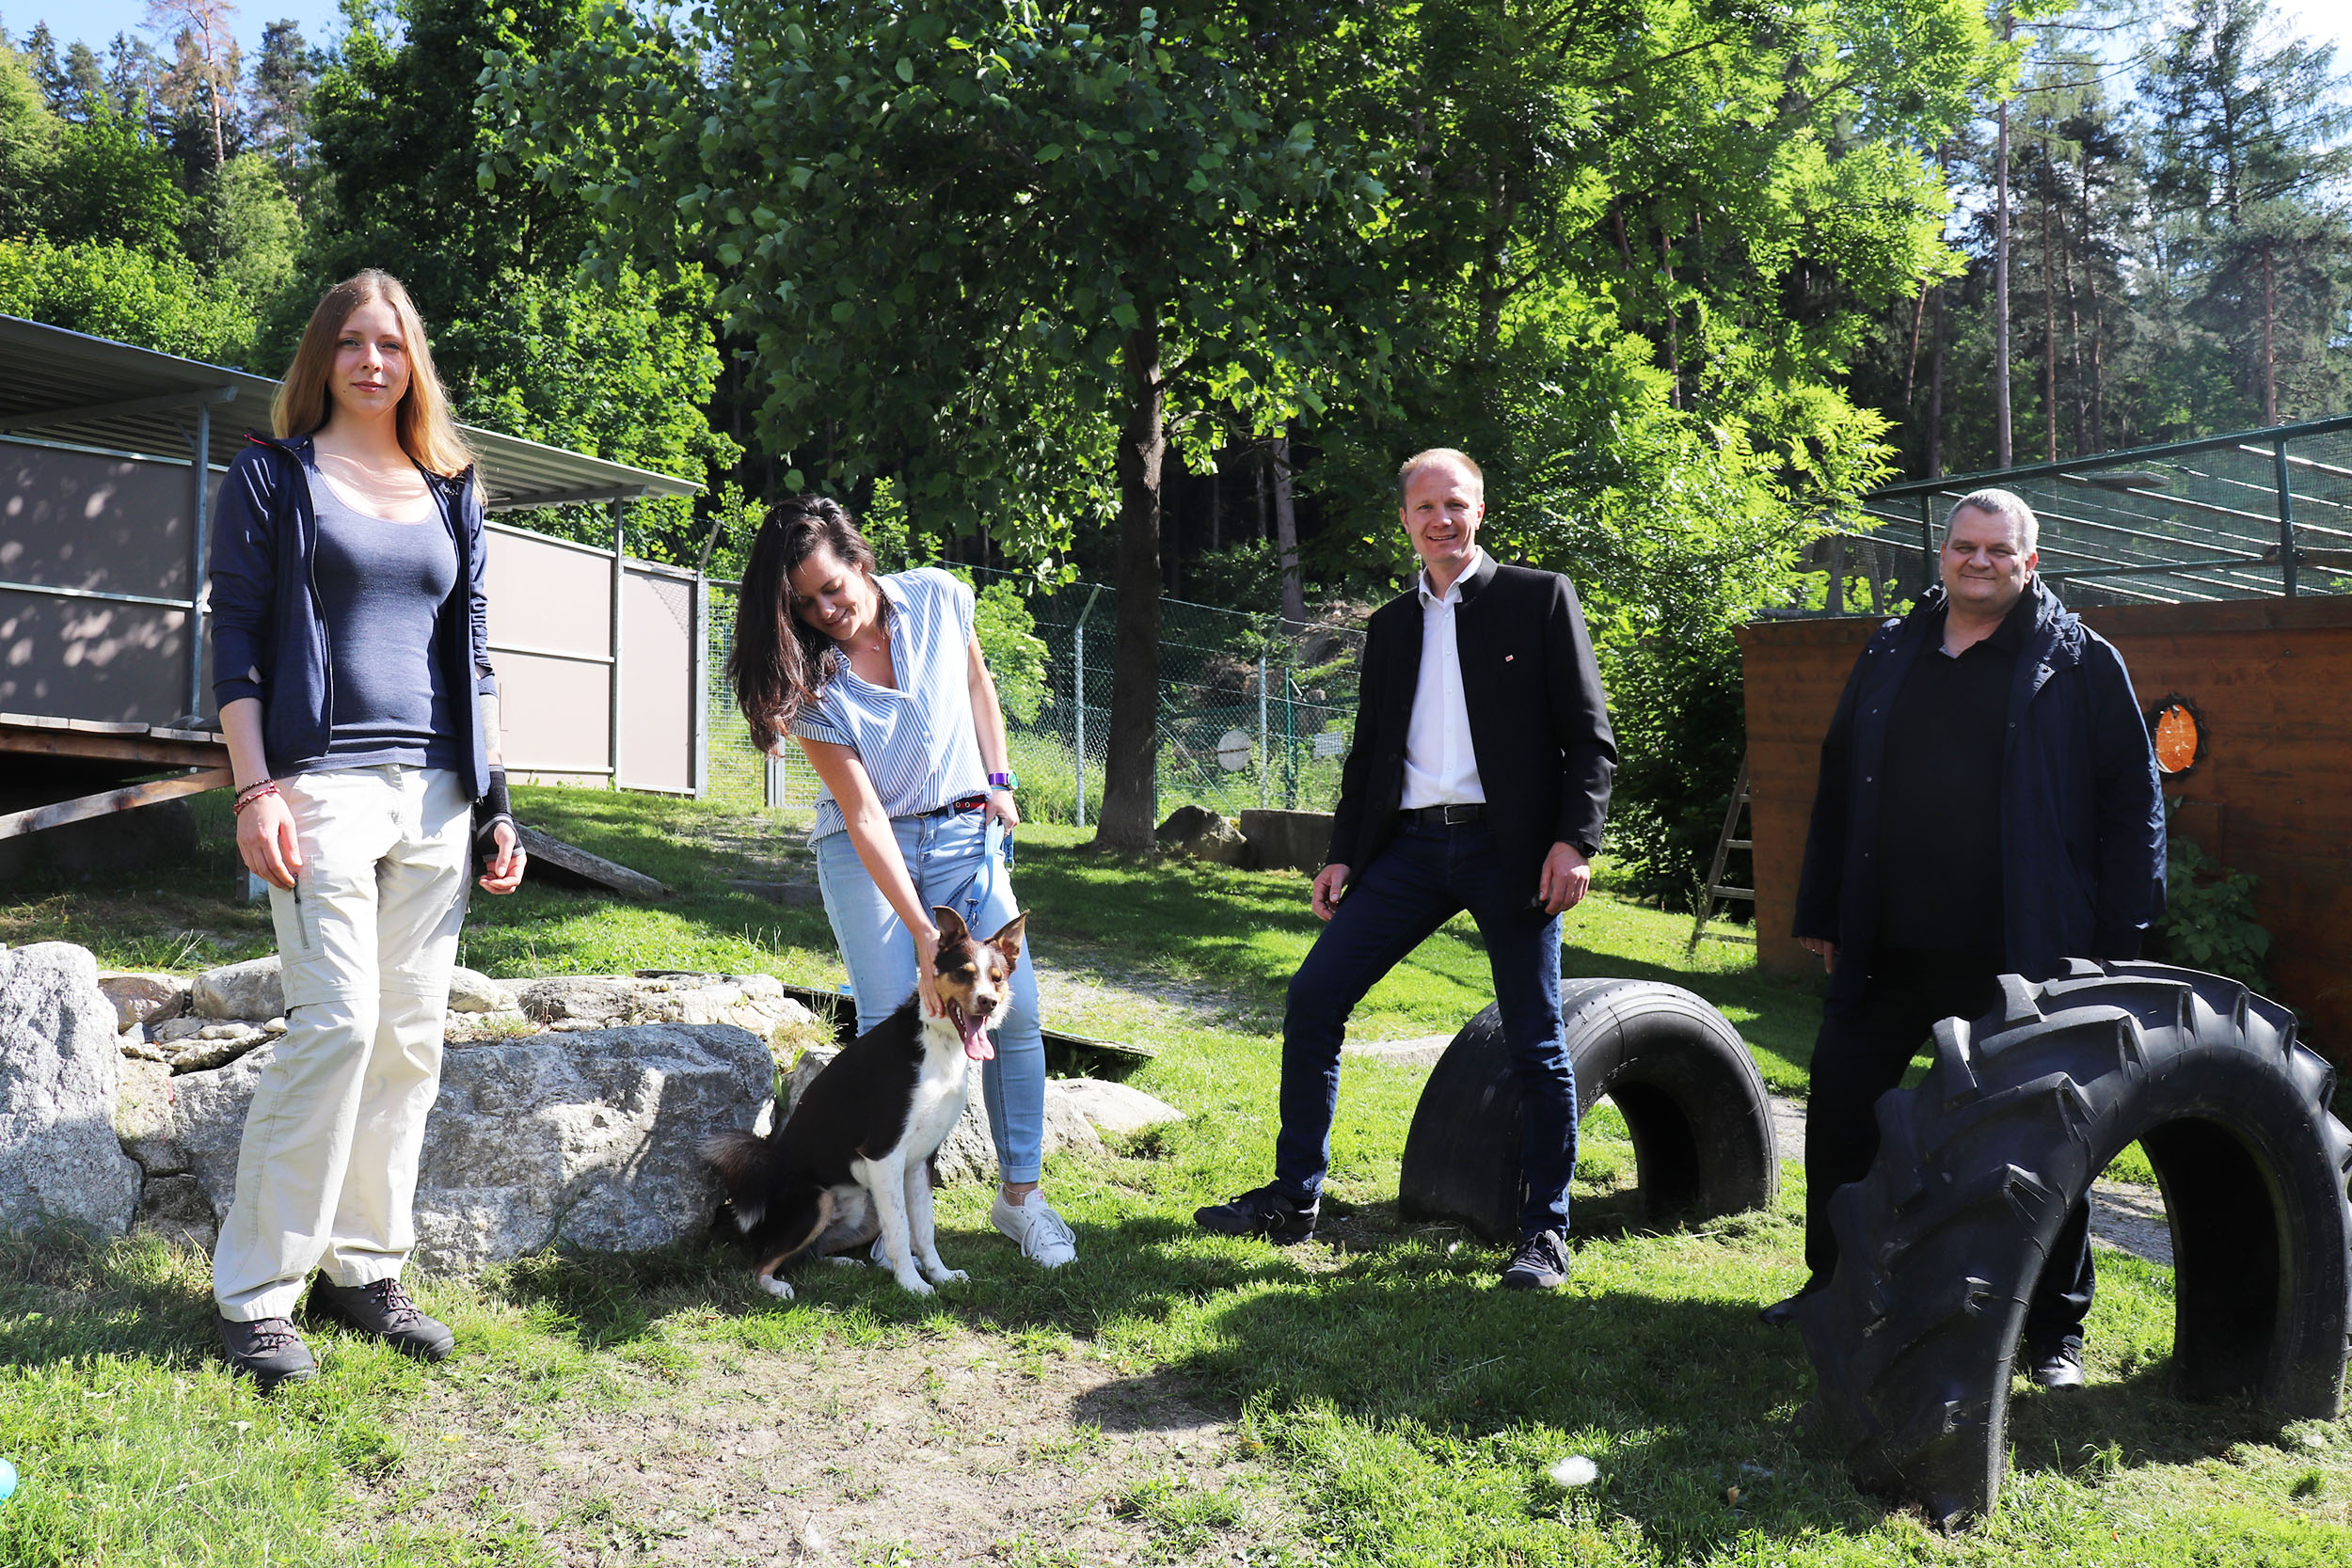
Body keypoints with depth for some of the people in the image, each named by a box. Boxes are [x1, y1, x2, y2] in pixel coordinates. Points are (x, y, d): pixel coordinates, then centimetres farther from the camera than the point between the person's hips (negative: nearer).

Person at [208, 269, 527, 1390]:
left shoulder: (450, 492, 18)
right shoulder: (273, 474, 6)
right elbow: (236, 635, 0)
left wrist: (494, 799, 11)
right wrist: (255, 790, -11)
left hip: (434, 793, 5)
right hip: (323, 781, -5)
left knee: (412, 1035, 4)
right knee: (336, 1023, -12)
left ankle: (364, 1268, 16)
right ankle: (255, 1291, 0)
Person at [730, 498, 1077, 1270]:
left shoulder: (937, 598, -10)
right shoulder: (810, 680, -17)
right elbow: (863, 814, -20)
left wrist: (999, 783, 4)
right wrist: (922, 933, -26)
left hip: (965, 831, 2)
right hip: (866, 853, -2)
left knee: (1015, 1010, -6)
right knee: (891, 1022, -13)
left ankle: (1021, 1193, 7)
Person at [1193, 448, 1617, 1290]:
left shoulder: (1540, 598, 2)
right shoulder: (1390, 625, 16)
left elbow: (1590, 735, -2)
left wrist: (1574, 841, -13)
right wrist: (1342, 854, 10)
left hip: (1509, 845, -4)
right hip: (1410, 846, 5)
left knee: (1536, 1044, 2)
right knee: (1311, 999, -1)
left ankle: (1544, 1231, 16)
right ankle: (1293, 1198, 12)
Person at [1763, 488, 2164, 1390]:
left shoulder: (2082, 662, 0)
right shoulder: (1890, 655, 12)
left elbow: (2131, 799, -2)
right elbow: (1838, 789, 14)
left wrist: (2117, 938, -9)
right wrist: (1823, 913, 12)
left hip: (2020, 959, -4)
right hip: (1887, 950, 4)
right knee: (1840, 1108, 10)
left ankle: (2055, 1326, 20)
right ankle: (1833, 1283, 29)